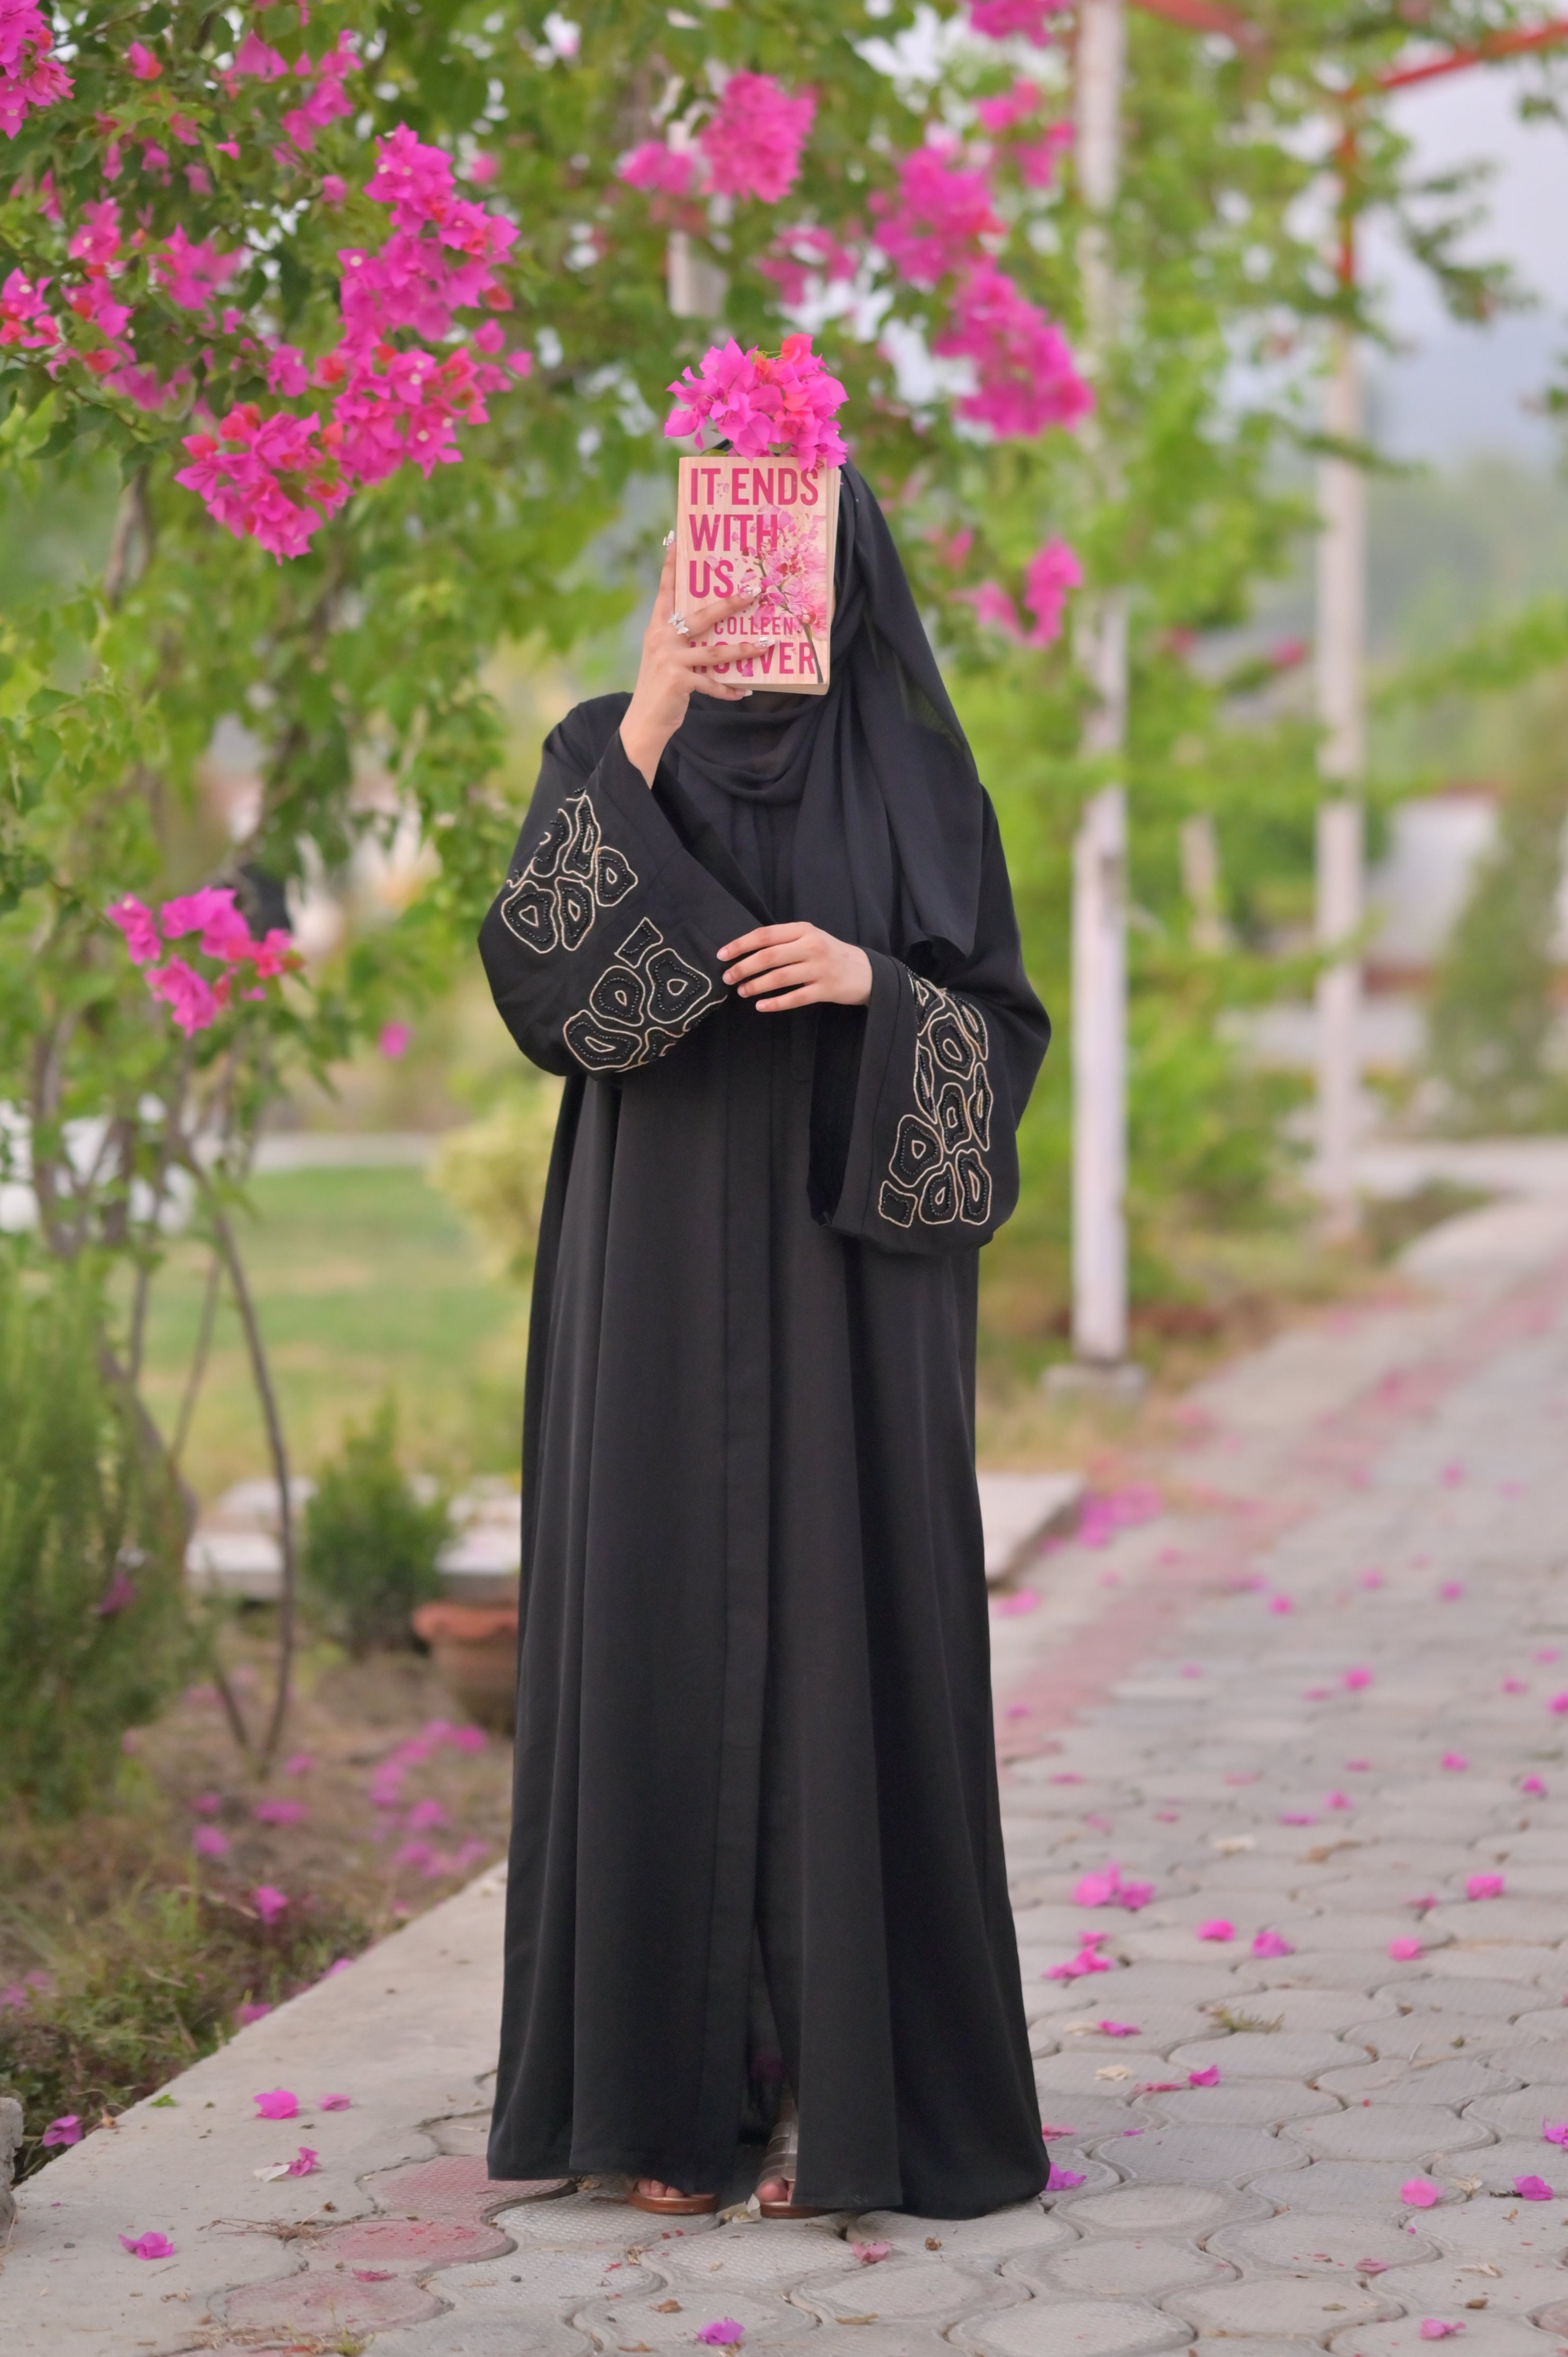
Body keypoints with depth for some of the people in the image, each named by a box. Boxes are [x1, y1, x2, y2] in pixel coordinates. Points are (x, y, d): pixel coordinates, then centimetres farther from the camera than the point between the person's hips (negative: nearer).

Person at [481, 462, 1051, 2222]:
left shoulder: (911, 777, 6)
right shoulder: (608, 754, 6)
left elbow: (1002, 1033, 4)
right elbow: (536, 980, -11)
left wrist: (872, 982, -17)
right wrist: (638, 745, -18)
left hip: (847, 1279, 0)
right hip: (660, 1281, 1)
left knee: (843, 1638, -4)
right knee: (661, 1636, 0)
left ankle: (843, 2081, 3)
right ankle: (666, 2076, 8)